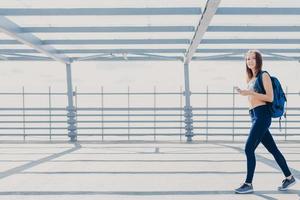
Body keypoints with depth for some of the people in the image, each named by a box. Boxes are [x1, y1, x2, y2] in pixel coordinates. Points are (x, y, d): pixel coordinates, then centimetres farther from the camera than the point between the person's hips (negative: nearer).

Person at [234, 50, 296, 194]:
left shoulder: (264, 76, -3)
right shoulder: (251, 78, 19)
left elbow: (270, 98, -13)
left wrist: (250, 93, -17)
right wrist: (243, 92, 12)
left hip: (262, 115, -8)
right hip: (255, 116, 8)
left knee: (248, 149, -12)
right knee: (273, 149, 13)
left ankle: (248, 184, -5)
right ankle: (289, 177, 24)